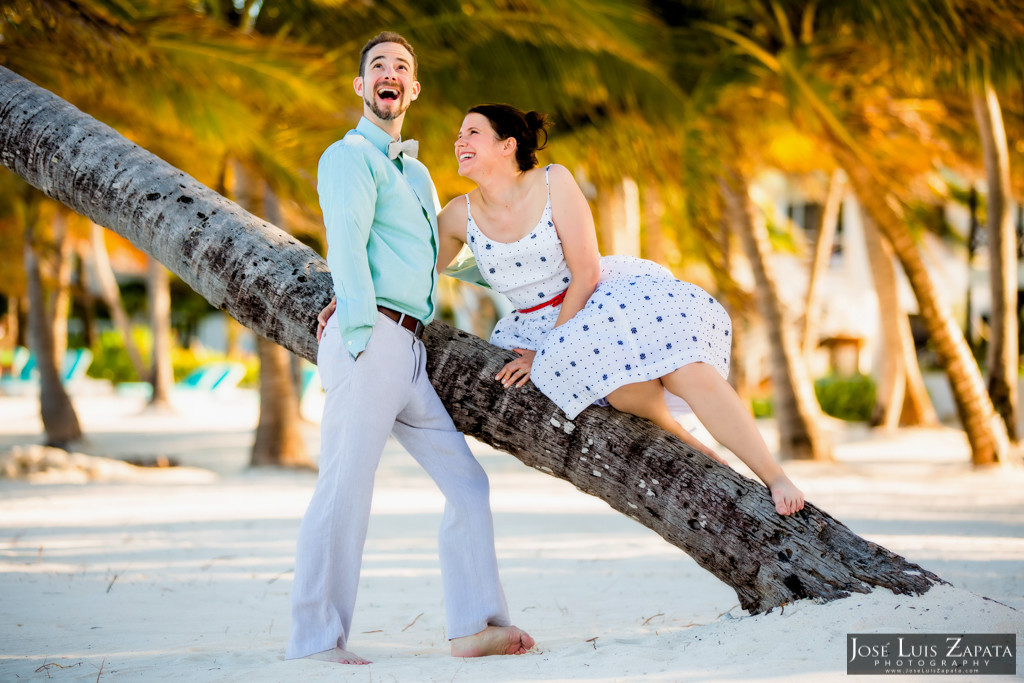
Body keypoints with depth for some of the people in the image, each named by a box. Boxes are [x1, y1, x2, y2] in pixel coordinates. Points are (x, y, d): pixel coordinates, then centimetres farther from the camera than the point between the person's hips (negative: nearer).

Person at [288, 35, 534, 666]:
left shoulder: (417, 173, 27)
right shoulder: (351, 157, 0)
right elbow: (347, 243, -14)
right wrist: (360, 328, -24)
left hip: (409, 352, 9)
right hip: (370, 339, -9)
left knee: (465, 481, 5)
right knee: (346, 488, -11)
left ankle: (476, 626, 5)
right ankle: (317, 641, -9)